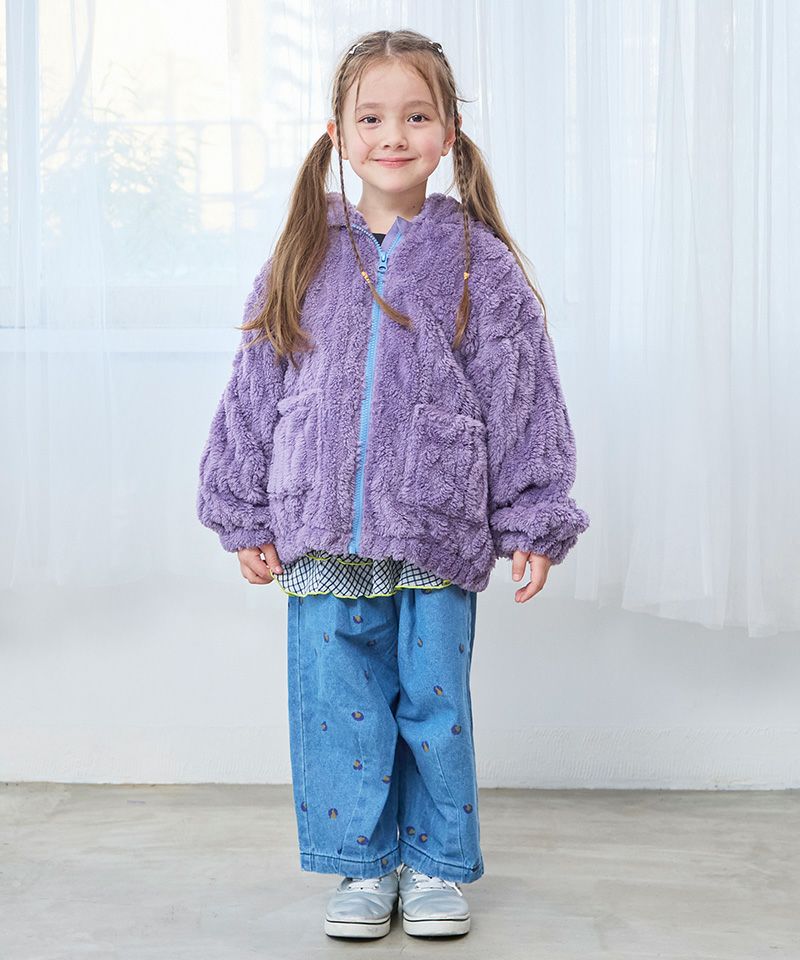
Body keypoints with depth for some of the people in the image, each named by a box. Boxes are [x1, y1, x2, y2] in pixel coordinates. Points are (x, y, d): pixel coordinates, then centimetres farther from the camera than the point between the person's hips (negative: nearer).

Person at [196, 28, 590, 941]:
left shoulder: (478, 263, 2)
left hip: (439, 534, -1)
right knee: (340, 706, 6)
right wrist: (246, 516, 7)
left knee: (435, 702, 6)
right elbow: (253, 394, 9)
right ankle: (362, 865, 22)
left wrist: (532, 521, 0)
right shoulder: (302, 261, 6)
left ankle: (437, 865, 23)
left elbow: (523, 398, 3)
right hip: (322, 535, 2)